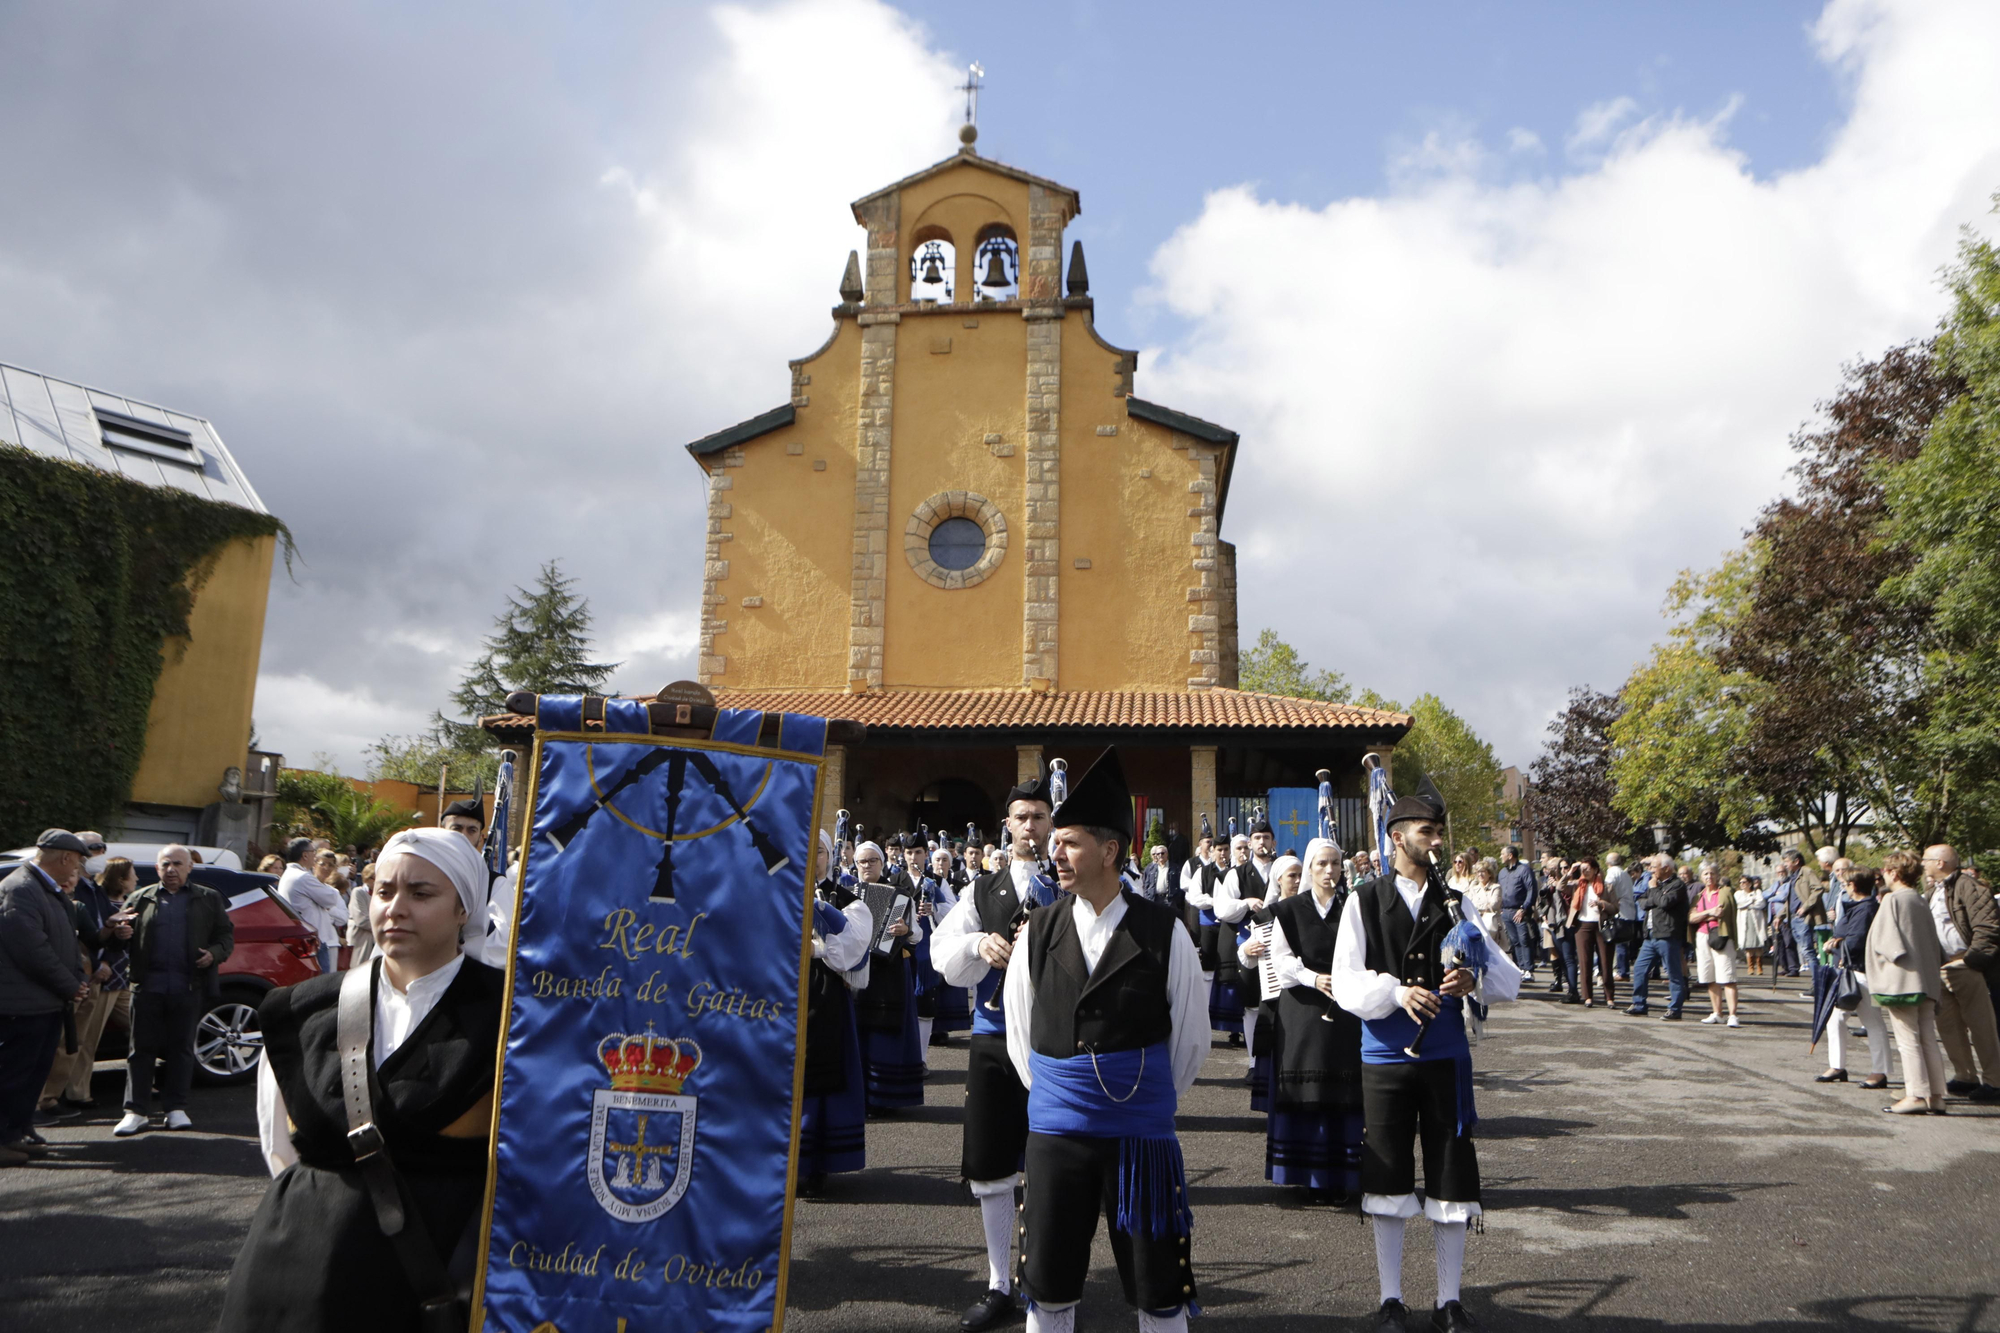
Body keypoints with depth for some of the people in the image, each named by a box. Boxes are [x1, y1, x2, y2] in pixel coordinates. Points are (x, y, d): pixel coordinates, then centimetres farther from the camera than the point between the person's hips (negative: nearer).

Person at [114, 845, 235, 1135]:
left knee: (181, 1048, 5)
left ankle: (176, 1109, 13)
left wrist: (215, 953, -10)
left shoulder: (208, 899, 10)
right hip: (148, 986, 1)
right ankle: (136, 1111, 11)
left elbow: (226, 935, 10)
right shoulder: (140, 900, 12)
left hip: (189, 988, -1)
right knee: (142, 1048, 3)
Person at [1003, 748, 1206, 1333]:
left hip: (1142, 1134, -2)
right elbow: (1019, 1036, 11)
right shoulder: (1040, 931, 1)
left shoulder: (1165, 932, -6)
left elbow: (1191, 1037, 3)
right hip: (1055, 1129, 2)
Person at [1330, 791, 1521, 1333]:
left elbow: (1509, 980, 2)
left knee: (1453, 1181, 6)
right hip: (1386, 1058, -2)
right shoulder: (1363, 902, 0)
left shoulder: (1455, 903, 7)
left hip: (1446, 1057, 2)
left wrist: (1475, 979, -19)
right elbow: (1346, 984, -6)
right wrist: (1397, 992, -24)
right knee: (1388, 1182, 7)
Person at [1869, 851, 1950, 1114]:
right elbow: (1934, 941, 17)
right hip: (1927, 979, 7)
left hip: (1901, 979, -7)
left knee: (1908, 1039, -4)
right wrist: (1936, 968, 20)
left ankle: (1916, 1095, -4)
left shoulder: (1892, 900, -10)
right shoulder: (1921, 901, 13)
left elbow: (1886, 939, -15)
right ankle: (1936, 1095, 12)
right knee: (1928, 1039, 9)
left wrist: (1891, 955, 1)